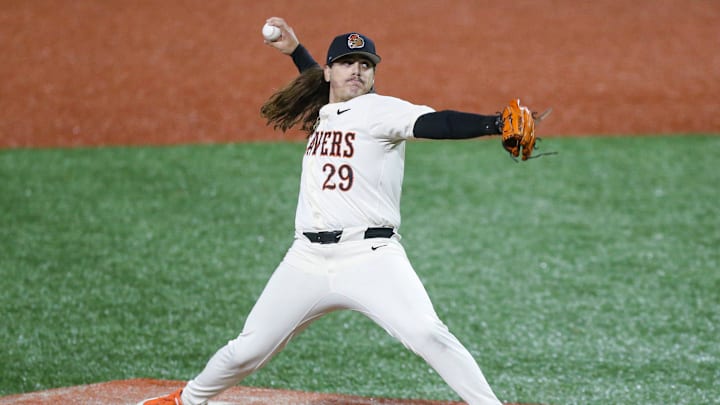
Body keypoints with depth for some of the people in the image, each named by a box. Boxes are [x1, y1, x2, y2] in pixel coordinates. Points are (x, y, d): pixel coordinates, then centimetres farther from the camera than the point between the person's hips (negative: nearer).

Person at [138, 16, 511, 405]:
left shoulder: (379, 110, -5)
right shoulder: (325, 113, 16)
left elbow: (435, 123, -22)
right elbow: (321, 86, 43)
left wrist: (495, 124, -37)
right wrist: (295, 50, 36)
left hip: (369, 255, -6)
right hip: (308, 260, 6)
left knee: (426, 333, -26)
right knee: (248, 349, 11)